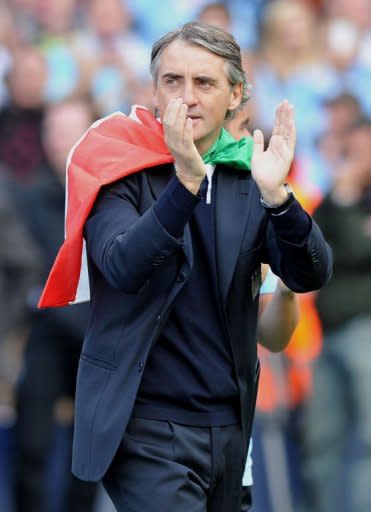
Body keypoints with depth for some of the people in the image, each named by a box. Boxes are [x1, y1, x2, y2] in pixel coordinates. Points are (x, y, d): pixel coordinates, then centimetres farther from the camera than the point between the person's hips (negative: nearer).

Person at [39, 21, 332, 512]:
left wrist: (276, 195, -23)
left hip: (229, 425, 5)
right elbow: (123, 268, -21)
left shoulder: (248, 175, 6)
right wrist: (186, 182, -33)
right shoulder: (123, 170, -4)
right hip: (147, 429, -5)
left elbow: (310, 275, -5)